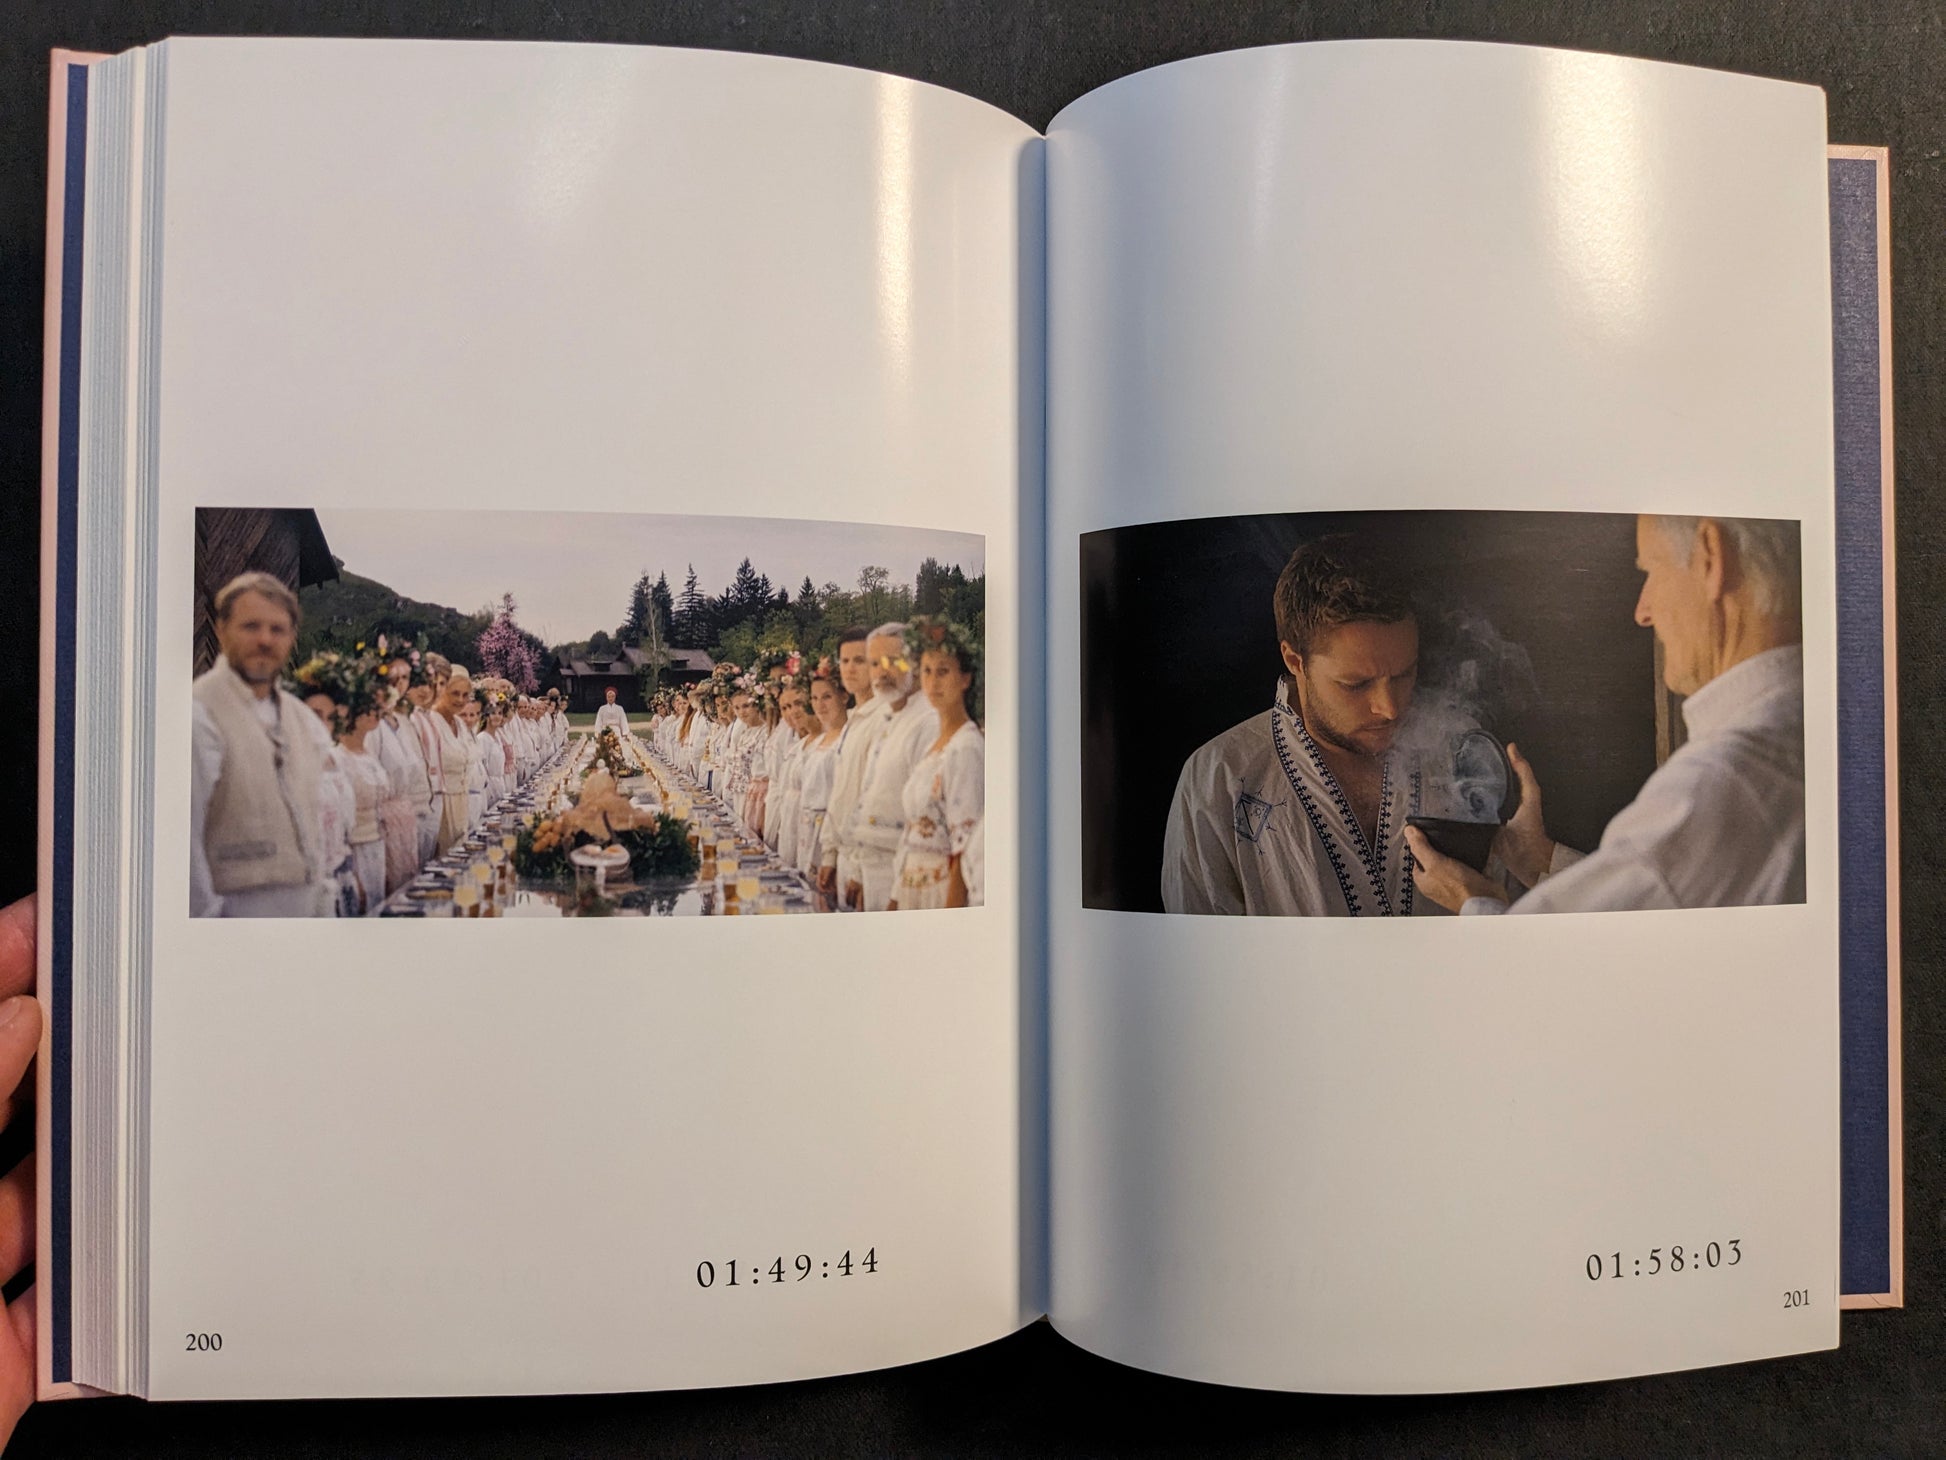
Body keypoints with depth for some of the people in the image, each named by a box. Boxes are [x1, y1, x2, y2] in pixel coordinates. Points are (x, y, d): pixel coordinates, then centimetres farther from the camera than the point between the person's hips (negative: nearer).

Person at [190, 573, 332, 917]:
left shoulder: (298, 715, 13)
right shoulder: (199, 712, -11)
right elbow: (185, 835, -15)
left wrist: (322, 888, 13)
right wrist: (204, 913, -15)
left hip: (301, 906, 7)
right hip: (238, 906, -7)